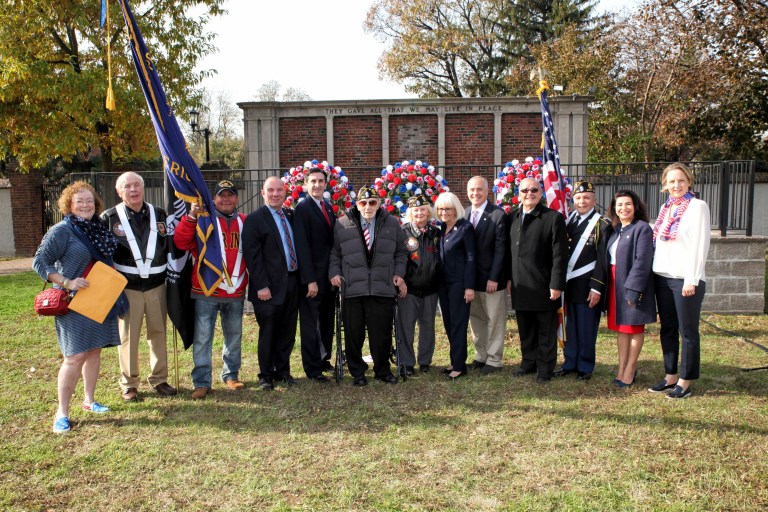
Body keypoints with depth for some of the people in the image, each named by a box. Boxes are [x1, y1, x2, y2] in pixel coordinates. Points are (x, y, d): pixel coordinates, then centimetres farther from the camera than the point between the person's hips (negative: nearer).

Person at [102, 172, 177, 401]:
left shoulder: (159, 215, 8)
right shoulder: (109, 218, 0)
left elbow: (172, 246, 15)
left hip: (157, 285, 3)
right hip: (127, 287, -2)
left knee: (158, 333, 9)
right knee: (128, 336, 4)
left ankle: (159, 379, 23)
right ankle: (128, 384, 18)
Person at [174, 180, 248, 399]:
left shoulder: (244, 222, 9)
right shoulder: (202, 219, -1)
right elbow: (181, 242, -13)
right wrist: (191, 215, -24)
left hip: (236, 292, 3)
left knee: (234, 336, 14)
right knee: (202, 337, -1)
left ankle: (231, 375, 30)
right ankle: (202, 382, 9)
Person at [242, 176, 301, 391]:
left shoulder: (291, 215, 12)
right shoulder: (255, 219, -6)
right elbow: (252, 255, -11)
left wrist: (301, 277, 6)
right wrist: (261, 285, -16)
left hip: (292, 283, 6)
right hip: (271, 287, -5)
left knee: (288, 331, 13)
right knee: (268, 332, 5)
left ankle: (283, 371, 28)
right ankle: (266, 375, 19)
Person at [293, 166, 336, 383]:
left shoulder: (328, 207, 12)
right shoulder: (303, 208, -11)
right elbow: (302, 246, -16)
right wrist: (310, 279, -20)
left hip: (328, 275, 7)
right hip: (312, 277, -7)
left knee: (327, 321, 15)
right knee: (310, 324, 4)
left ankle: (324, 359, 29)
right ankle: (312, 369, 13)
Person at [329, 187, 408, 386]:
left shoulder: (392, 224, 10)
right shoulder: (342, 225, 6)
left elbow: (401, 252, 16)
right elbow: (334, 253, 13)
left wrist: (398, 273, 5)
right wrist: (334, 272, 0)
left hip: (383, 288, 1)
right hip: (352, 288, 0)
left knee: (382, 333, 5)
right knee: (353, 333, 4)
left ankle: (383, 370, 23)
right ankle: (357, 372, 20)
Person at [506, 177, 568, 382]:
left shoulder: (554, 218, -7)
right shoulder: (513, 218, 10)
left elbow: (560, 254, -10)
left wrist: (556, 284, -14)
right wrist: (509, 277, 9)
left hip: (543, 286, -5)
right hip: (520, 286, 5)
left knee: (546, 331, 6)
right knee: (525, 329, 15)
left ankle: (545, 368, 18)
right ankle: (528, 361, 29)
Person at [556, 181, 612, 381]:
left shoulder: (602, 225, -6)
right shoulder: (569, 221, 10)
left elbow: (602, 259, -10)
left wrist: (596, 287, -15)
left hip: (588, 287, -5)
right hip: (569, 284, 5)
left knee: (586, 329, 4)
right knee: (570, 327, 13)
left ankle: (585, 366, 17)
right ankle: (570, 362, 25)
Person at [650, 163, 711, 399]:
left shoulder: (697, 206, -6)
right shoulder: (666, 208, 14)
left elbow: (700, 245, -11)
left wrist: (691, 280, -16)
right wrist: (653, 272, 10)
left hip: (685, 279, -7)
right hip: (662, 276, 7)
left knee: (688, 331, 2)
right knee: (667, 329, 12)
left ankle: (685, 382, 10)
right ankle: (670, 376, 22)